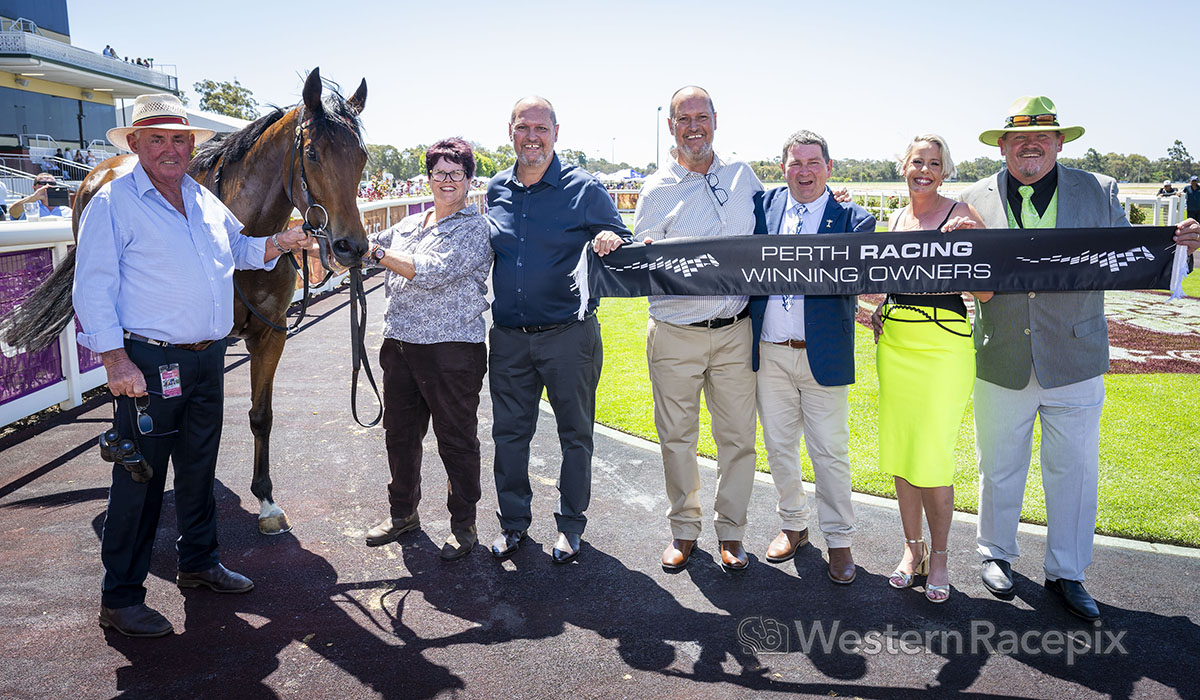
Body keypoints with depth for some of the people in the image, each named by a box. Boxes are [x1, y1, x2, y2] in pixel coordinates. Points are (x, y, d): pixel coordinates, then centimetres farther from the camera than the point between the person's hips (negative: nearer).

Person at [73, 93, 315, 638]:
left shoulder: (207, 201, 12)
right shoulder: (114, 201, -7)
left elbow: (242, 249, 27)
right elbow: (93, 288, -11)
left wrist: (281, 244, 6)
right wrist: (116, 360, -18)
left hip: (207, 357, 7)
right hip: (147, 363, -6)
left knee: (199, 466, 18)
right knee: (140, 476, 0)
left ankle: (198, 562, 35)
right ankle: (120, 597, 14)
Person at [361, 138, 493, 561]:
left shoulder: (476, 228, -6)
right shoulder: (408, 225, 15)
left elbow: (433, 273, -19)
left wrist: (378, 253, -15)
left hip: (452, 348, -7)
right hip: (399, 344, 7)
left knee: (456, 439, 4)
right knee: (400, 433, 16)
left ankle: (463, 524, 19)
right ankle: (403, 513, 34)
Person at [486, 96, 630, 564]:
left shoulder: (584, 189, -6)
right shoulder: (496, 190, 7)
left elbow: (624, 250, -2)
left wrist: (611, 243, -24)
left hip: (568, 335, -3)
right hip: (508, 337, 4)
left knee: (575, 434, 9)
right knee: (509, 432, 12)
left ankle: (570, 525, 27)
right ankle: (513, 521, 30)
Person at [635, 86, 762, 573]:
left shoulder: (743, 176, 10)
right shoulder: (657, 190, 3)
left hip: (735, 331, 2)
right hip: (675, 334, -1)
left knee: (738, 435, 5)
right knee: (676, 437, 8)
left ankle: (731, 532, 22)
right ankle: (683, 528, 26)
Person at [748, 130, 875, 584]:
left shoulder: (851, 218, -1)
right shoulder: (764, 206, 7)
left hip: (823, 355, -3)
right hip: (769, 353, 3)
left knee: (830, 453, 5)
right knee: (779, 447, 15)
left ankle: (839, 540, 22)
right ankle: (793, 525, 34)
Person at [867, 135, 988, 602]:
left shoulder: (962, 216, -4)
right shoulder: (895, 220, 12)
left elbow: (984, 292, -10)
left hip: (943, 344, -5)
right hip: (894, 341, 5)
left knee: (933, 455, -4)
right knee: (899, 450, 10)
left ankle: (938, 557, 16)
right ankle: (912, 548, 26)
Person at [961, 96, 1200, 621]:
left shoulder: (1098, 192, 2)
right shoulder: (976, 199, 2)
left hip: (1074, 362, 0)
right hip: (1002, 362, 0)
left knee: (1075, 473, 9)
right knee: (999, 468, 14)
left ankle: (1066, 573, 28)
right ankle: (996, 554, 36)